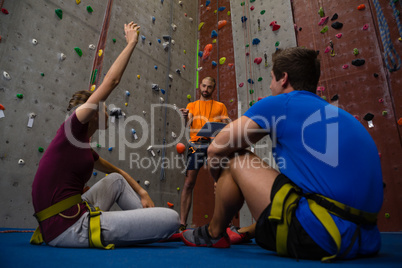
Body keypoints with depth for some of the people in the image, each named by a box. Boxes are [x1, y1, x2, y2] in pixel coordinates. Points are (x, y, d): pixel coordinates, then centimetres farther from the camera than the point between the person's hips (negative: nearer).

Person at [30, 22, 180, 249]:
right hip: (68, 229, -10)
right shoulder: (71, 128, -7)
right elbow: (111, 81, -11)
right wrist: (131, 43, 0)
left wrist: (143, 194, 18)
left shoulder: (83, 146, 18)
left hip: (65, 225, 10)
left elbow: (117, 171, 27)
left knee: (116, 180, 30)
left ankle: (149, 226, 23)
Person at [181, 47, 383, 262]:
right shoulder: (340, 114, 18)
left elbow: (216, 149, -4)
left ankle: (214, 234, 21)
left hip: (316, 240, -8)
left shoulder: (278, 104, -4)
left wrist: (221, 183, 18)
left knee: (234, 159, 3)